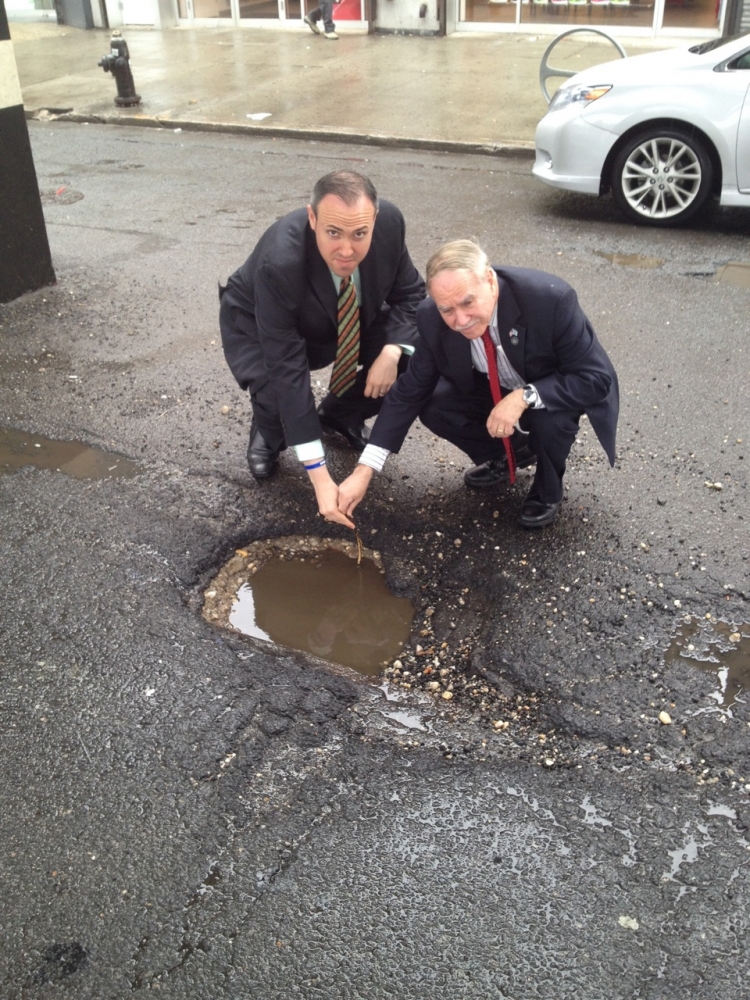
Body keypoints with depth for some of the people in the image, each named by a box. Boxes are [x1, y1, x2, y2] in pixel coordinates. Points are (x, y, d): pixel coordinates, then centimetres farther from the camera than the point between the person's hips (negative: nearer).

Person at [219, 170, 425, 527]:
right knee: (278, 395, -32)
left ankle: (341, 414, 13)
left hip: (353, 322, 4)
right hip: (259, 328, -4)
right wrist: (319, 475, -41)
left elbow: (409, 292, -10)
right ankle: (267, 432, 8)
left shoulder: (389, 221, -28)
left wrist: (391, 352, -31)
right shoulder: (279, 261, -41)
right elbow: (288, 369, -40)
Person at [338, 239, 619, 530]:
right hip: (495, 391, 4)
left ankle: (547, 490, -1)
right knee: (433, 407, -17)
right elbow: (409, 392, -16)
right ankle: (511, 452, 11)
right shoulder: (433, 319, -23)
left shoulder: (551, 299, -36)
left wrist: (525, 397, -44)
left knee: (550, 418, -35)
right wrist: (364, 471, -22)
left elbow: (596, 379, -30)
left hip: (557, 394, -4)